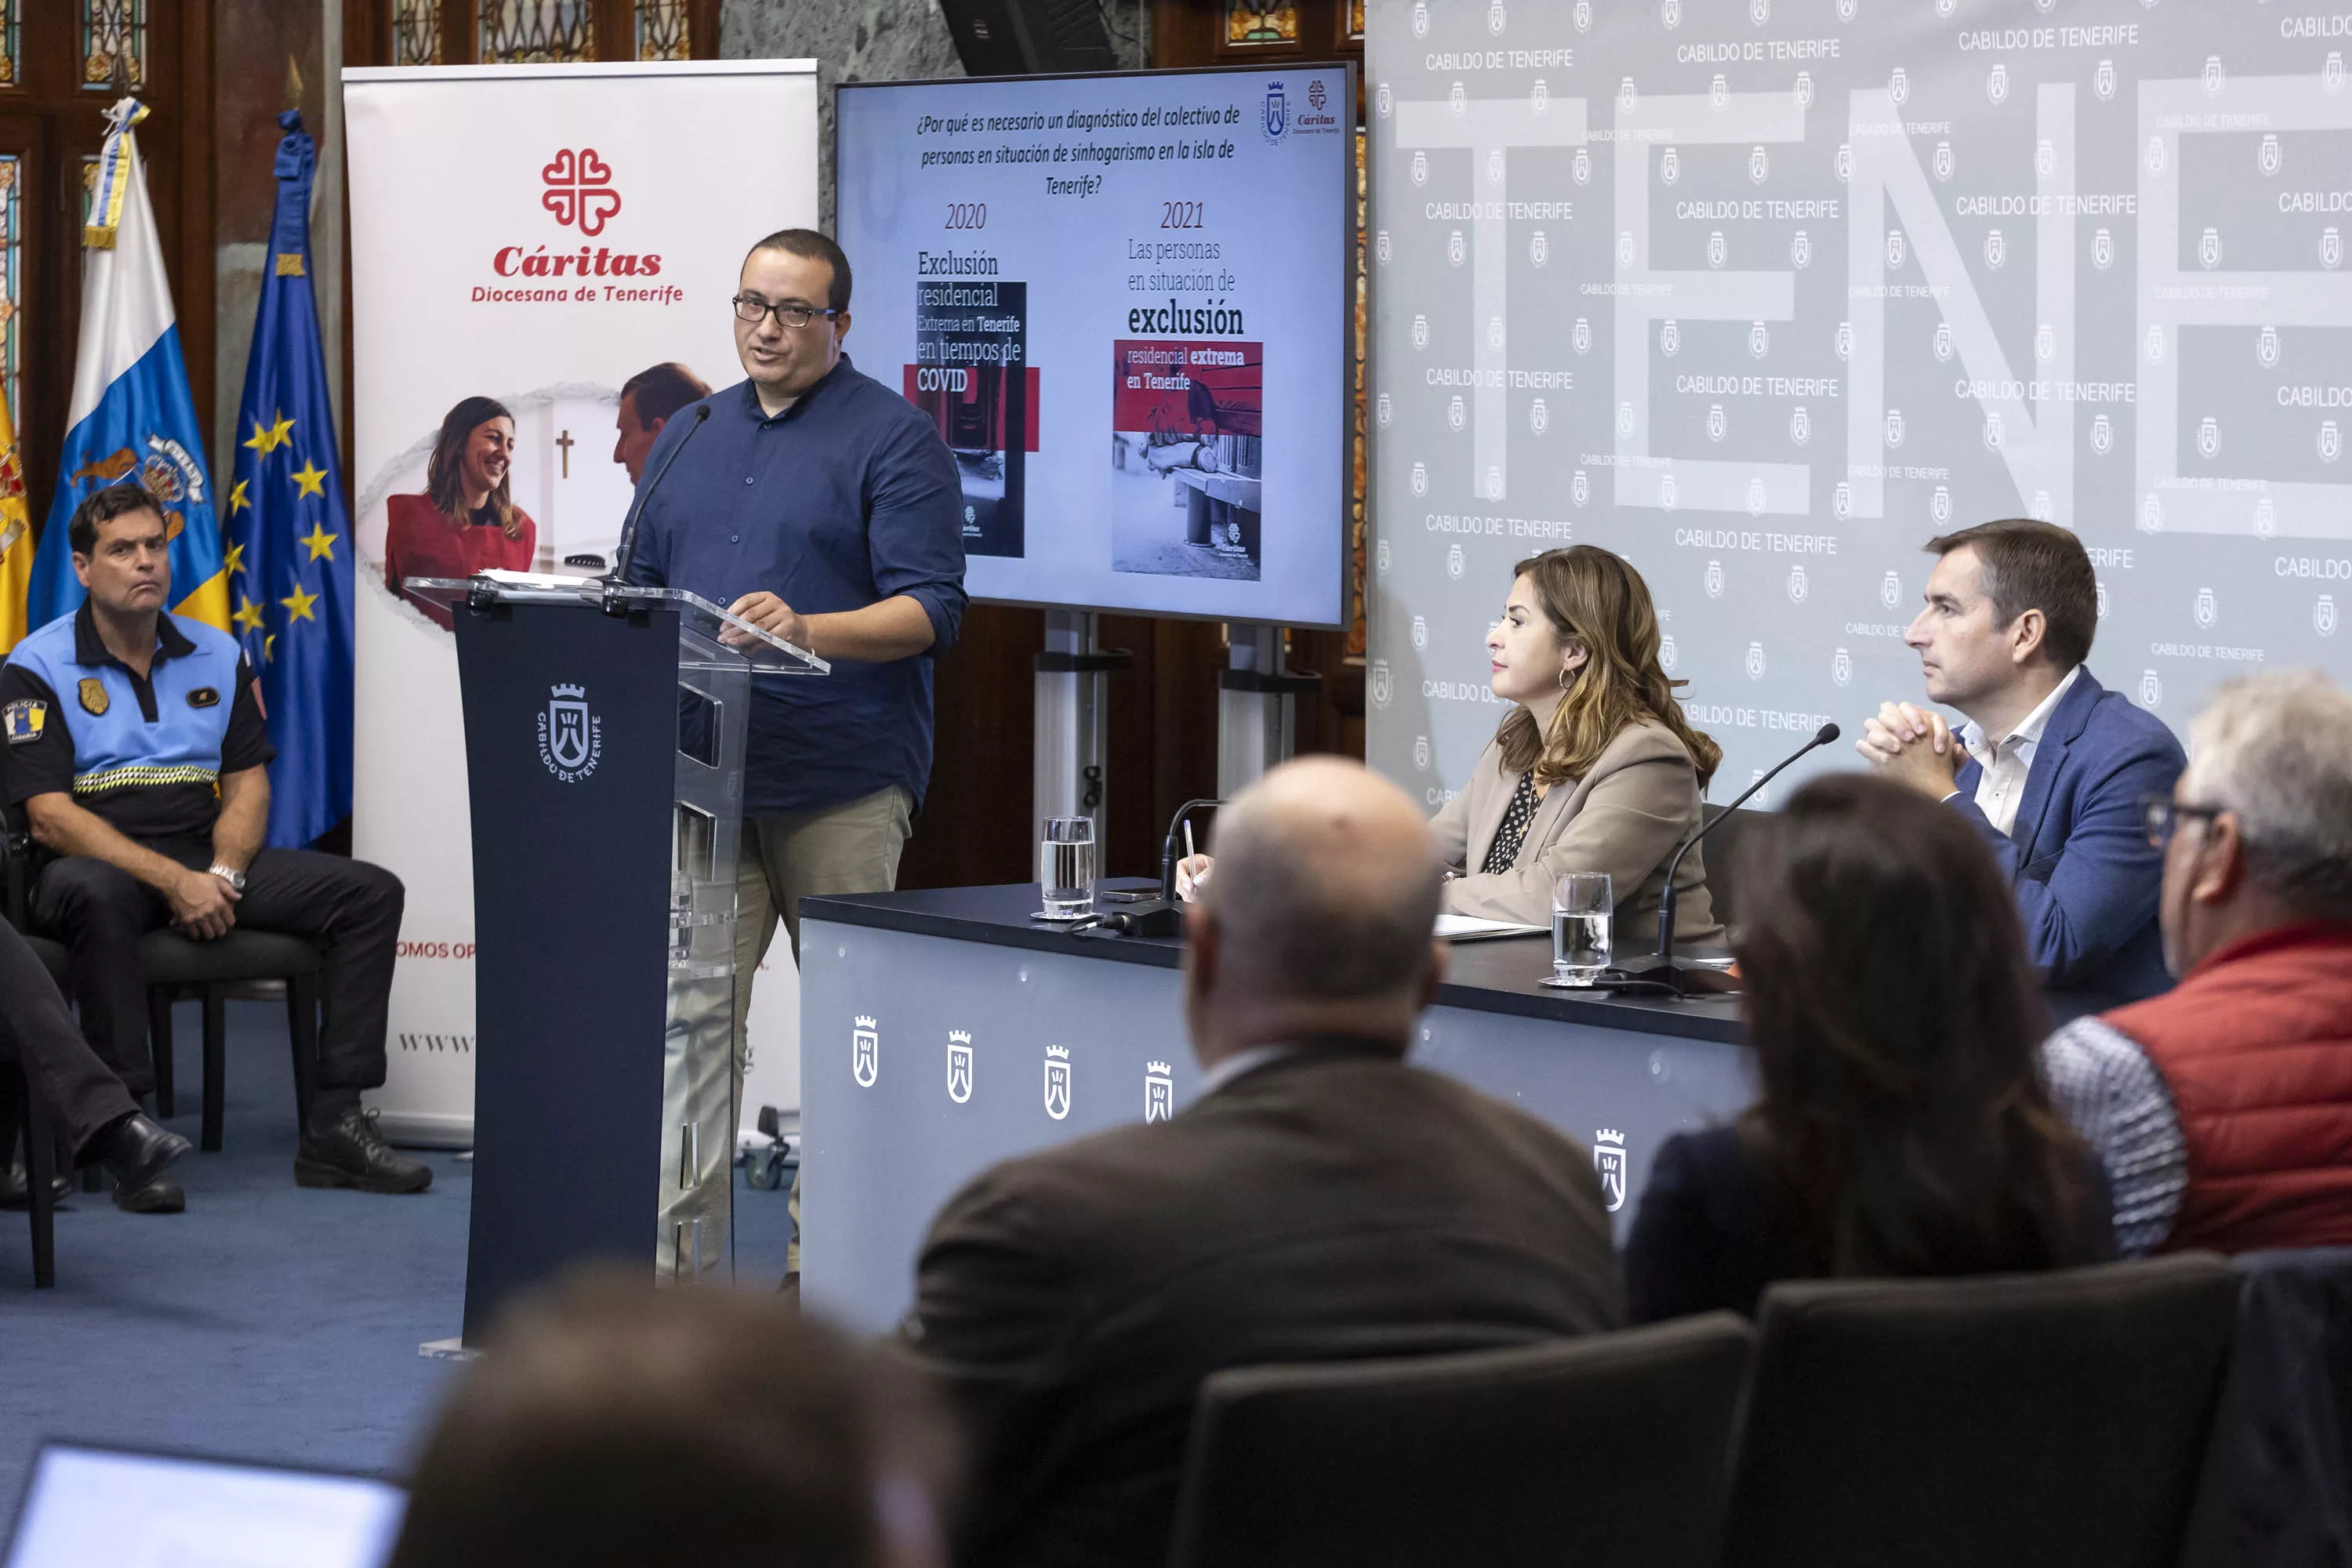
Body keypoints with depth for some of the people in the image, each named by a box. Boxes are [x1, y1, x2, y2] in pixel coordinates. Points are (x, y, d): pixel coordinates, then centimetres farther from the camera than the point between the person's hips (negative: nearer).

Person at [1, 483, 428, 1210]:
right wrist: (174, 881, -22)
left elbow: (249, 783, 10)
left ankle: (334, 1127, -16)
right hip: (97, 864, -5)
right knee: (98, 897, -42)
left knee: (369, 892, -12)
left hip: (206, 861, 5)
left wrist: (222, 874, -12)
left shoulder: (217, 656, 13)